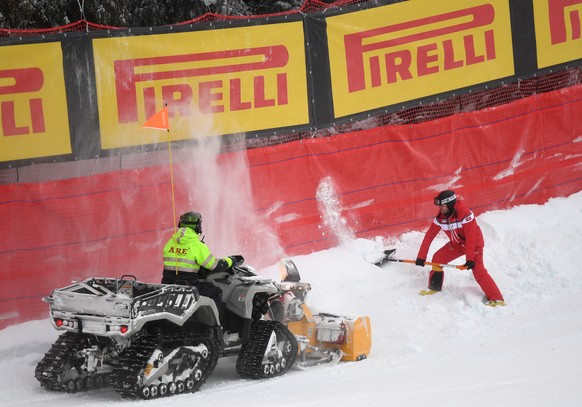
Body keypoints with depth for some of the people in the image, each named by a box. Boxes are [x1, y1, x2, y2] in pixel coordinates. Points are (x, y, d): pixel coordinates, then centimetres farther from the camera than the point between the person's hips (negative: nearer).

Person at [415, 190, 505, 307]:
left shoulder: (465, 214, -33)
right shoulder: (441, 217, -13)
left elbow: (471, 237, -33)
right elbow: (429, 235, -9)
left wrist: (470, 259, -35)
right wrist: (421, 256, -10)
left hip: (474, 244, -6)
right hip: (457, 244, 6)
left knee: (478, 270, -20)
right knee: (438, 258, -3)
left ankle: (496, 299, -17)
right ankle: (434, 287, 17)